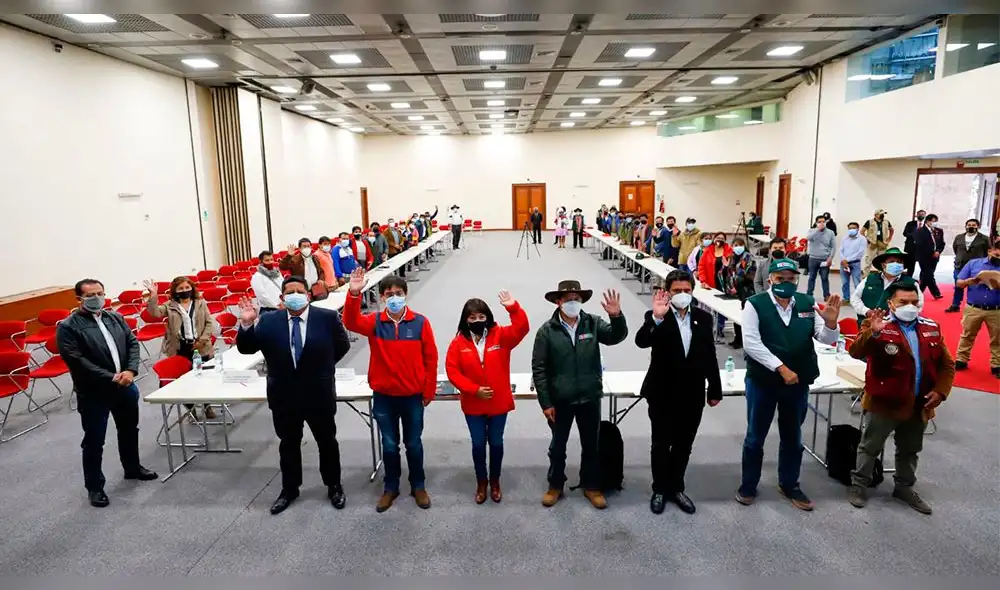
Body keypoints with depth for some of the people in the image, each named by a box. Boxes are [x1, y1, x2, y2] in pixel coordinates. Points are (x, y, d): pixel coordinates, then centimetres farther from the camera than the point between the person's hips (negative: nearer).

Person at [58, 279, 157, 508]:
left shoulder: (115, 318, 6)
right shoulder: (68, 327, -12)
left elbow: (132, 343, 3)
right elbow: (76, 360, -19)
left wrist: (130, 370, -14)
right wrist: (111, 378, -22)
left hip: (126, 386, 6)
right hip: (93, 393, -6)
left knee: (129, 430, 21)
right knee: (94, 442, 5)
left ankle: (133, 468, 41)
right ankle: (94, 486, 21)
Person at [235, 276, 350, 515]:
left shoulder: (328, 317, -12)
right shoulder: (268, 321, -6)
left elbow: (343, 346, 0)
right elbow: (246, 349, -7)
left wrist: (321, 367, 4)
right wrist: (246, 324, -24)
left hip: (319, 395, -2)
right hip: (284, 396, 2)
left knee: (327, 443, 14)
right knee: (288, 444, 18)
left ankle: (334, 486, 33)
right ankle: (289, 489, 37)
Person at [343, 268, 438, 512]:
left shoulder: (420, 322, -8)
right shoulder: (374, 322, -5)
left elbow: (430, 358, -3)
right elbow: (351, 322, -26)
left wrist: (429, 391, -2)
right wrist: (353, 294, -41)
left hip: (413, 396, -1)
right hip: (383, 396, 1)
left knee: (413, 444, 13)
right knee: (389, 445, 14)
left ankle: (418, 486, 32)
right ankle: (390, 487, 32)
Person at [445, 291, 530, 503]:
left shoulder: (500, 336, -7)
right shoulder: (459, 342, -8)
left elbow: (521, 329, -23)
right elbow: (452, 371, -10)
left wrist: (513, 308, -39)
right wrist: (474, 390, -17)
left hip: (499, 403, 0)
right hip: (473, 405, 0)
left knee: (496, 442, 14)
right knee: (478, 444, 13)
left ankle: (495, 481, 36)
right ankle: (481, 482, 34)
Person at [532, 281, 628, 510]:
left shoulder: (593, 323, -5)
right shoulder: (547, 331, -10)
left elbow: (616, 336, -16)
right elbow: (538, 369, -9)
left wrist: (616, 316, -35)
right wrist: (545, 402, -10)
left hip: (589, 398, 2)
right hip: (559, 400, -1)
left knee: (591, 445, 16)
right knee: (558, 446, 15)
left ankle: (591, 486, 36)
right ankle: (555, 486, 35)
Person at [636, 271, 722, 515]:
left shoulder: (703, 318, 2)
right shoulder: (656, 317, -10)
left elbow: (710, 356, 7)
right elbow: (641, 341, -28)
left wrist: (715, 389, 9)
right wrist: (657, 318, -42)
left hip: (692, 395, 3)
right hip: (663, 395, -3)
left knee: (683, 446, 16)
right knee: (661, 445, 11)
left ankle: (676, 488, 34)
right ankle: (659, 490, 28)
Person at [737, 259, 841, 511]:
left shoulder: (807, 304, -1)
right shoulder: (755, 304, -12)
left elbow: (826, 339, -1)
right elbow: (751, 343, -19)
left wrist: (830, 322, -23)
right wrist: (781, 368, -23)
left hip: (798, 382, 4)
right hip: (762, 381, -3)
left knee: (792, 437, 19)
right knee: (755, 437, 11)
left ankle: (789, 485, 37)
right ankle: (748, 485, 28)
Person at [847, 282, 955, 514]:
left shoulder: (931, 328, 4)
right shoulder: (878, 326, -13)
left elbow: (947, 364, 10)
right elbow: (856, 352, -28)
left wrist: (940, 390, -3)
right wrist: (872, 332, -44)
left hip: (919, 405, 6)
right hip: (884, 402, -5)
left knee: (909, 451, 23)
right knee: (870, 447, 10)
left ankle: (904, 487, 41)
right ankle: (859, 484, 26)